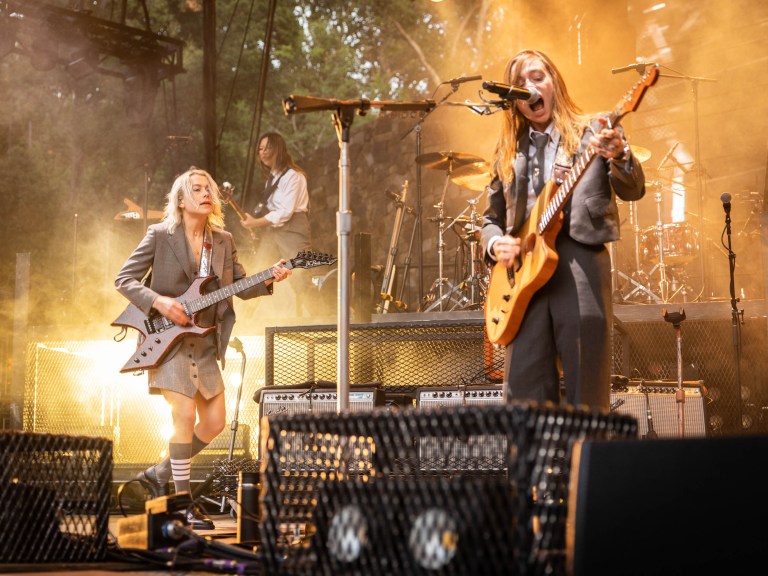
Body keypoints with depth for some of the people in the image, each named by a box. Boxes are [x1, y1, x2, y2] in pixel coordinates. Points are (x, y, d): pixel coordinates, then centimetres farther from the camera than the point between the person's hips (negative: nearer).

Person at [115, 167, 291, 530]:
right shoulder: (160, 235, -5)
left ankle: (160, 474, 23)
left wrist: (268, 280, -9)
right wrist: (159, 302, -19)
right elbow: (124, 279, -5)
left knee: (215, 421, 5)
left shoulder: (223, 241, 10)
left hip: (204, 343, 6)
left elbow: (240, 286, 10)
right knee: (185, 414, -14)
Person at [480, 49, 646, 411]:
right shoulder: (508, 150, 19)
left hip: (580, 262, -3)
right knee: (524, 390, 0)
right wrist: (495, 244, 0)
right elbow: (491, 217, 23)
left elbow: (633, 191, -2)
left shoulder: (594, 132, 8)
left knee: (586, 392, -5)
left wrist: (618, 156, -23)